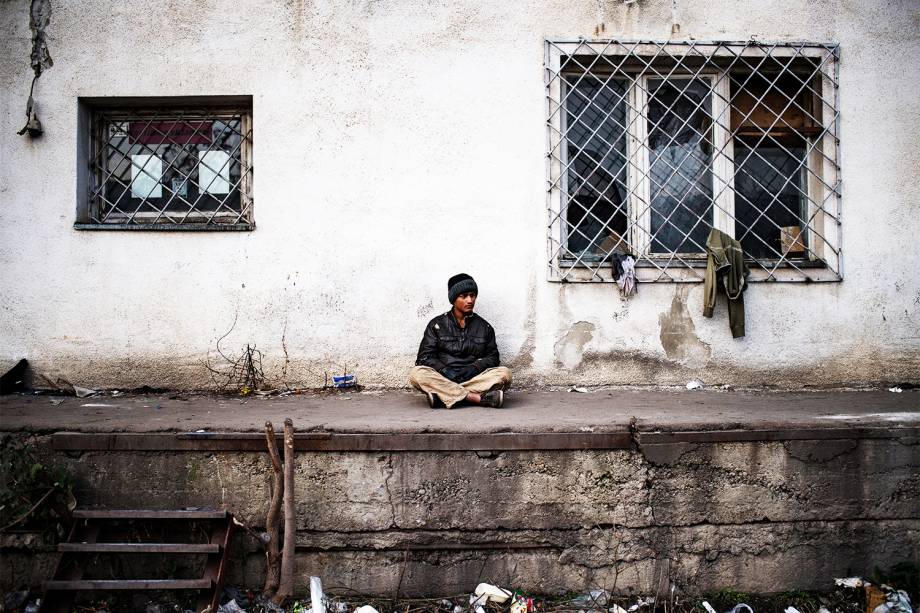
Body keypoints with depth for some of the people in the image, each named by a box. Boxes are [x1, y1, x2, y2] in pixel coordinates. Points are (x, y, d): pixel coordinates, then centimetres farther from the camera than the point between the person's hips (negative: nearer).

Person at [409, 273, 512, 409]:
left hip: (474, 378, 1)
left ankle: (442, 395, -36)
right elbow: (425, 356, 4)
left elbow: (492, 357, 12)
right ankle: (476, 397, -36)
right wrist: (444, 370, -15)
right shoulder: (437, 324, 11)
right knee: (416, 373, -30)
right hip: (443, 379, -1)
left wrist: (473, 368, -9)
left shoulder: (484, 327, 16)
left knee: (504, 373, -26)